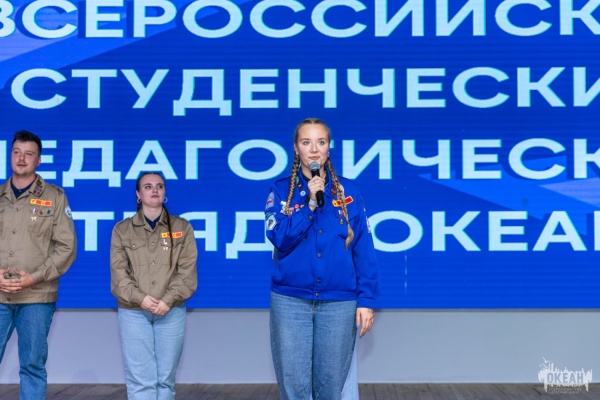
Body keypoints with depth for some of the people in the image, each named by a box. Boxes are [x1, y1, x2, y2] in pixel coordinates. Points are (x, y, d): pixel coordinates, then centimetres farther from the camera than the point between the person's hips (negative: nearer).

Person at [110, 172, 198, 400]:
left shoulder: (182, 228, 9)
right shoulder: (122, 230, 9)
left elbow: (187, 271, 0)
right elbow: (118, 273, 0)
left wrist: (168, 300, -13)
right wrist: (140, 298, -15)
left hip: (171, 312, 1)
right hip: (133, 312, -1)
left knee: (165, 378, 3)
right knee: (140, 379, -6)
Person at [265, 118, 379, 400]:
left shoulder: (348, 191, 5)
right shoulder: (281, 190, 4)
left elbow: (363, 247, 3)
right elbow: (279, 238, -8)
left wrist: (366, 298, -4)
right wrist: (310, 203, -15)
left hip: (339, 301, 1)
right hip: (291, 300, 0)